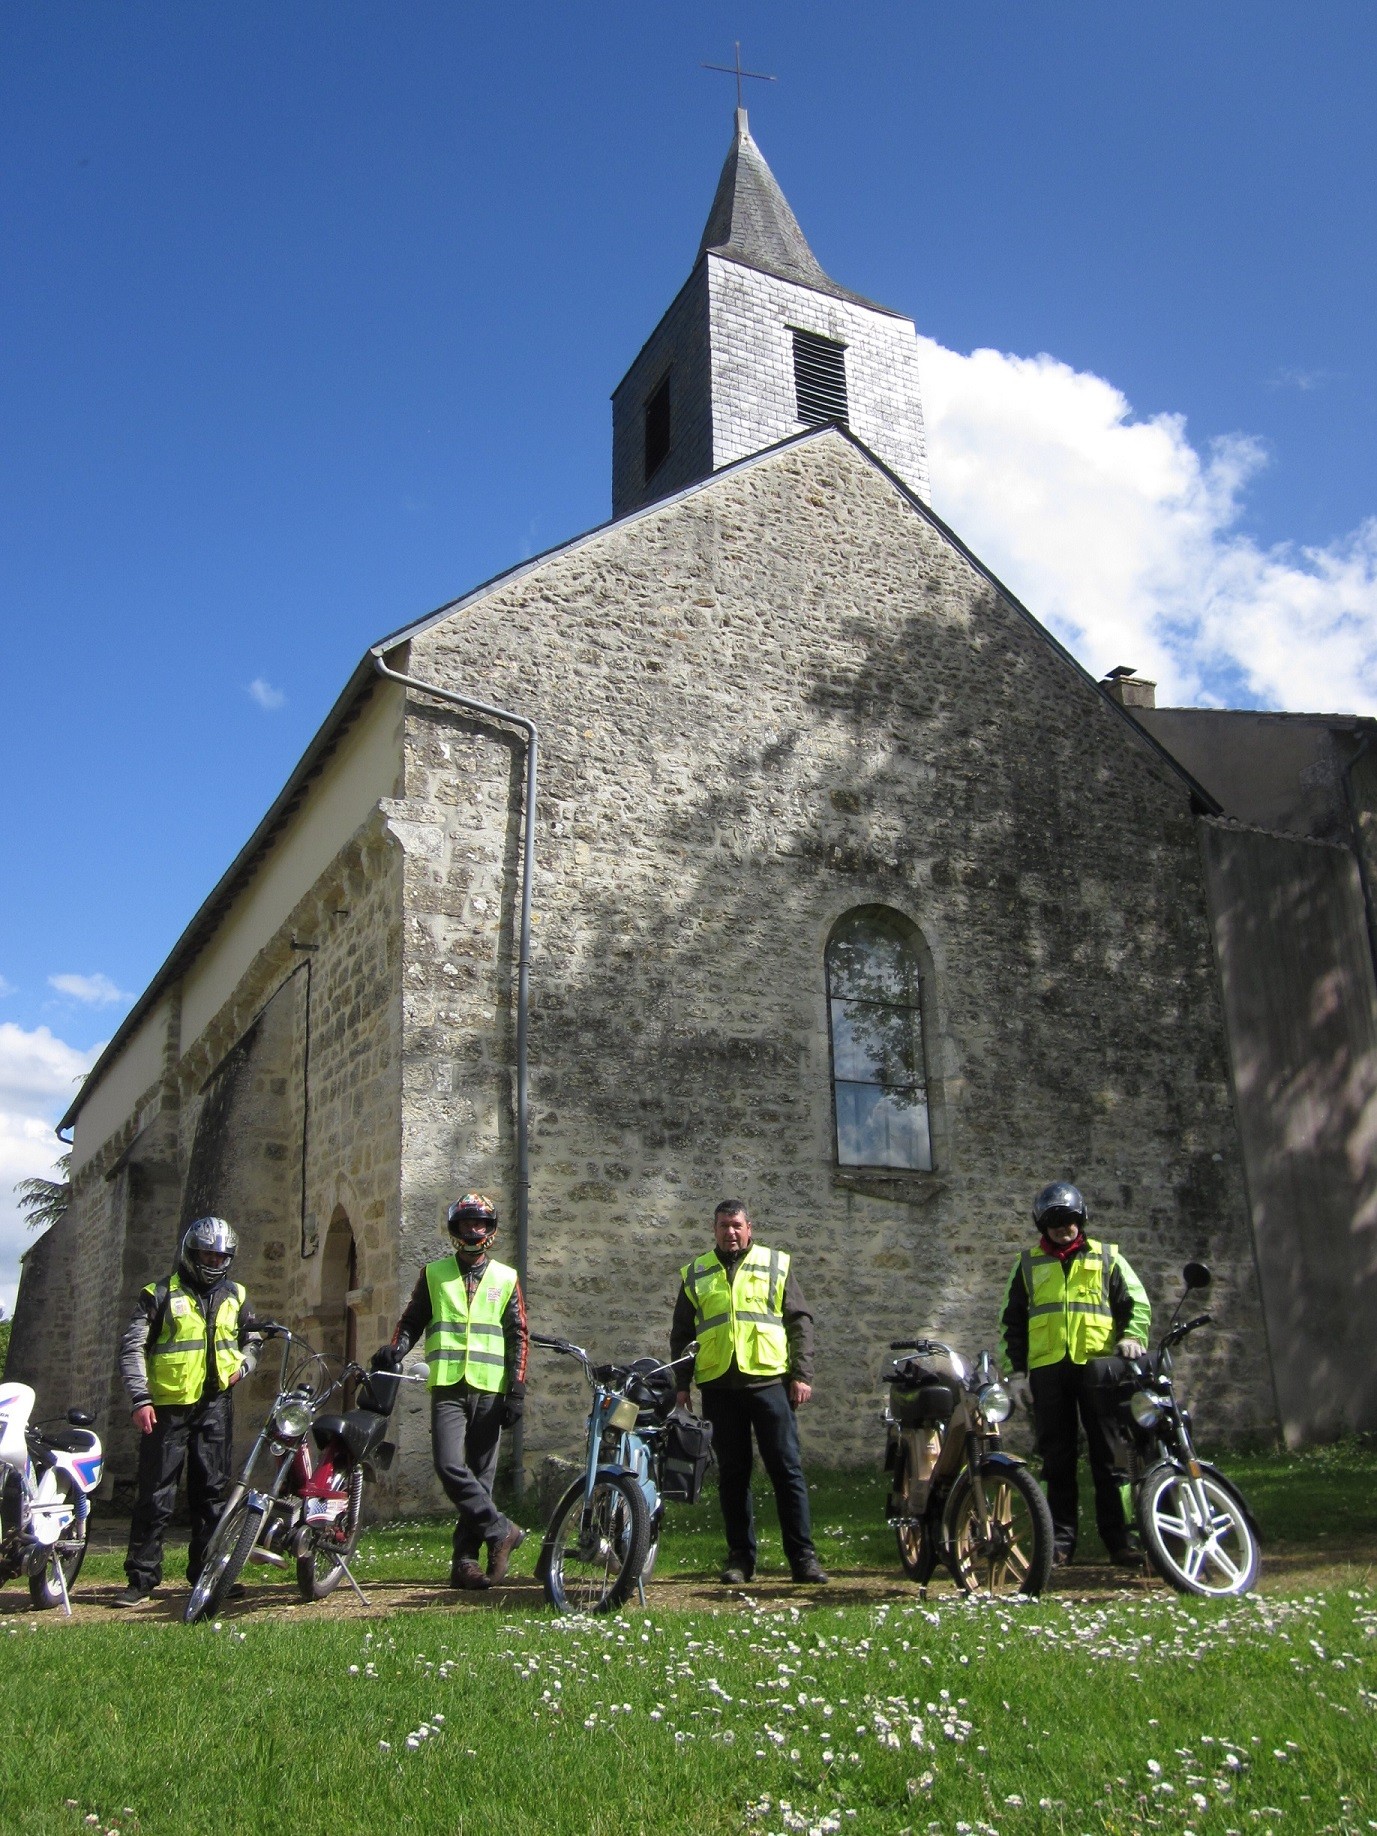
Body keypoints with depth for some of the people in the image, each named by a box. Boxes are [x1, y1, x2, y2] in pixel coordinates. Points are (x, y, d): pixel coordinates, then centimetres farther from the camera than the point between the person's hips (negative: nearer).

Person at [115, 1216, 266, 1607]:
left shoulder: (234, 1296, 13)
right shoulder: (160, 1295, -1)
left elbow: (253, 1337, 26)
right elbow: (132, 1348, -5)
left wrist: (242, 1365, 6)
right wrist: (141, 1399, -14)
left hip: (216, 1404, 4)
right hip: (168, 1406, -4)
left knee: (212, 1491, 7)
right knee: (156, 1494, -3)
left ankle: (207, 1573, 15)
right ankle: (141, 1577, 4)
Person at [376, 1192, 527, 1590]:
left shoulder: (506, 1278, 11)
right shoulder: (434, 1274, 12)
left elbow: (518, 1337, 8)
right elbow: (412, 1320, 15)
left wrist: (517, 1391, 0)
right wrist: (395, 1350, -7)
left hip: (490, 1390, 0)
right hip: (448, 1387, 0)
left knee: (480, 1475, 2)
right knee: (450, 1466, -18)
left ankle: (465, 1559, 9)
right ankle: (501, 1530, -6)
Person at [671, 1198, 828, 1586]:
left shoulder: (775, 1265, 9)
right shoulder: (694, 1275, 14)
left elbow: (800, 1321, 7)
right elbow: (681, 1334, 17)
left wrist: (802, 1375, -2)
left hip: (769, 1380, -2)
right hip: (718, 1386, 2)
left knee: (787, 1470, -2)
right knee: (732, 1474, 6)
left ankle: (803, 1556, 3)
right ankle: (740, 1557, 14)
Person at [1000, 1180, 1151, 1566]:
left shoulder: (1106, 1257, 12)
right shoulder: (1030, 1264, 15)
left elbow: (1136, 1302, 9)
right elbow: (1014, 1320, 17)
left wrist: (1131, 1336, -11)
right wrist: (1016, 1370, 9)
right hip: (1048, 1367, 1)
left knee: (1109, 1455, -2)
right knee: (1057, 1458, 3)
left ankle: (1118, 1538, 3)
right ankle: (1060, 1540, 8)